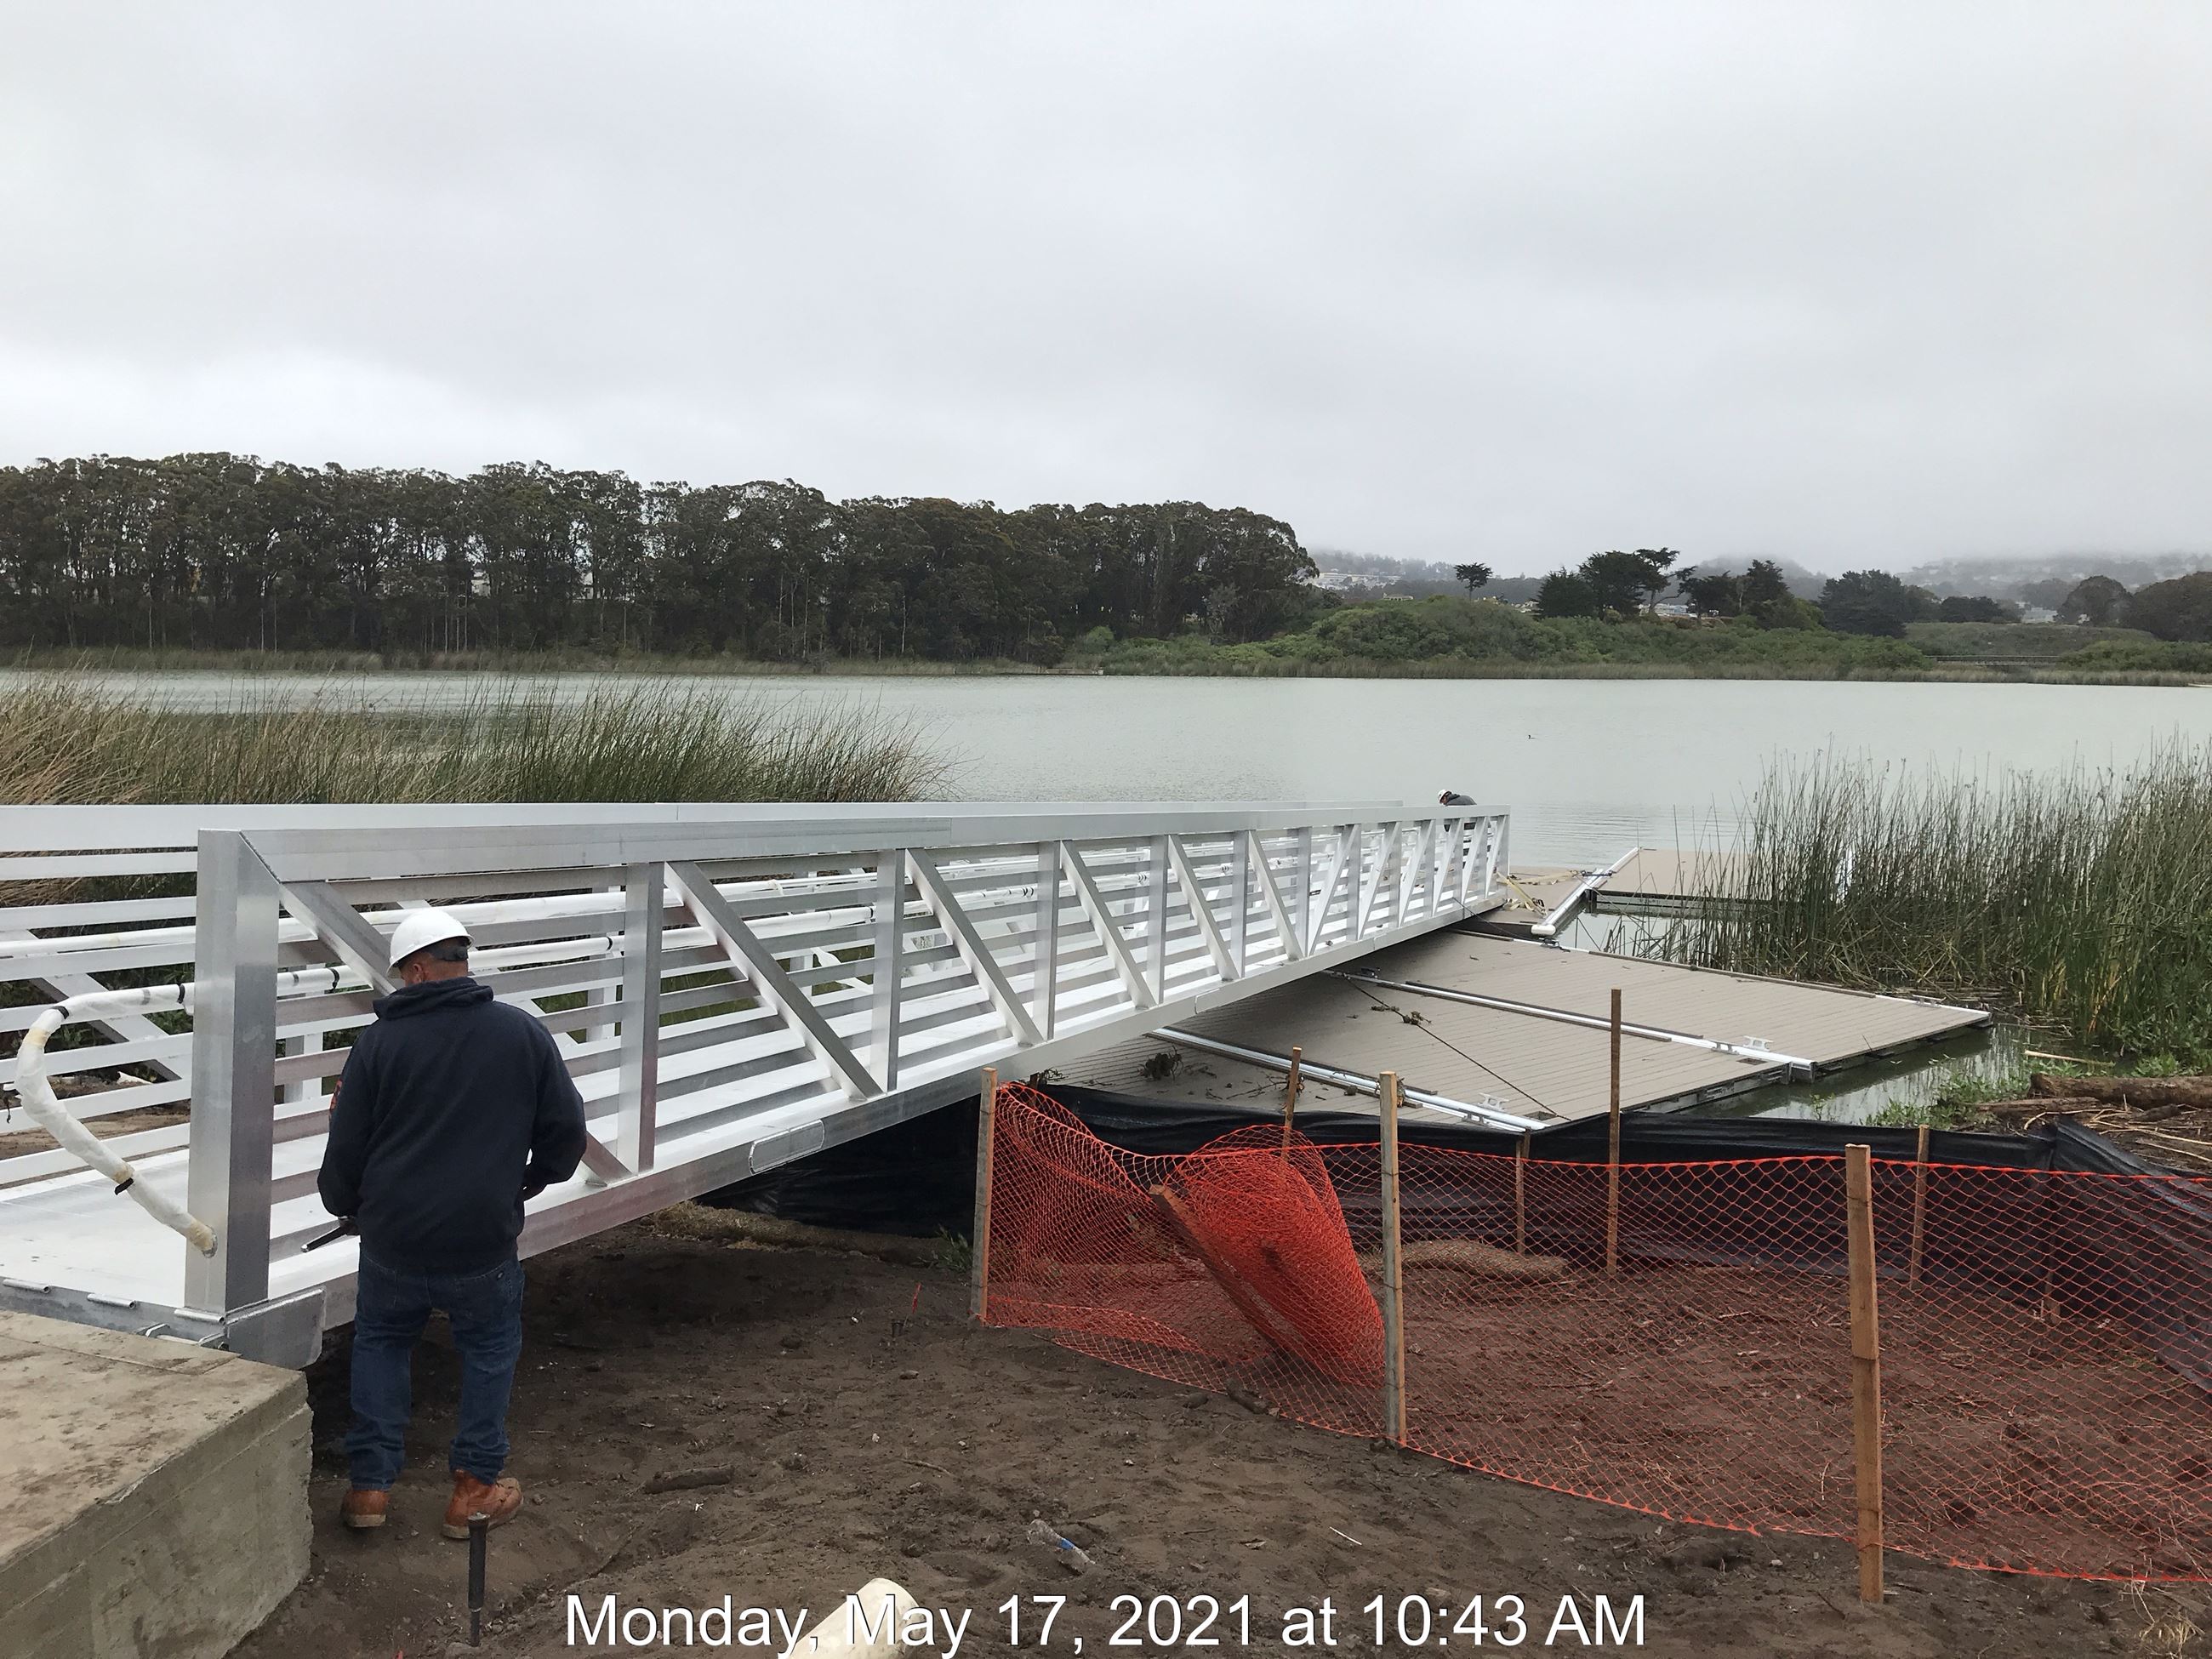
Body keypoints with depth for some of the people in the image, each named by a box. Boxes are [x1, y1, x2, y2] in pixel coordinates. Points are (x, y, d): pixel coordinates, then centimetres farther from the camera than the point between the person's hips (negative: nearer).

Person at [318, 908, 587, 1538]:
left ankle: (370, 1484, 23)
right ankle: (476, 1486, 21)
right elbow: (566, 1130, 2)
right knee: (490, 1350, 19)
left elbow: (345, 1152, 1)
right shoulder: (523, 1034, -5)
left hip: (392, 1241, 1)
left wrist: (342, 1203, 22)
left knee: (380, 1343, 22)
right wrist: (534, 1178, 22)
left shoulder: (379, 1041, -6)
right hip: (484, 1243, 0)